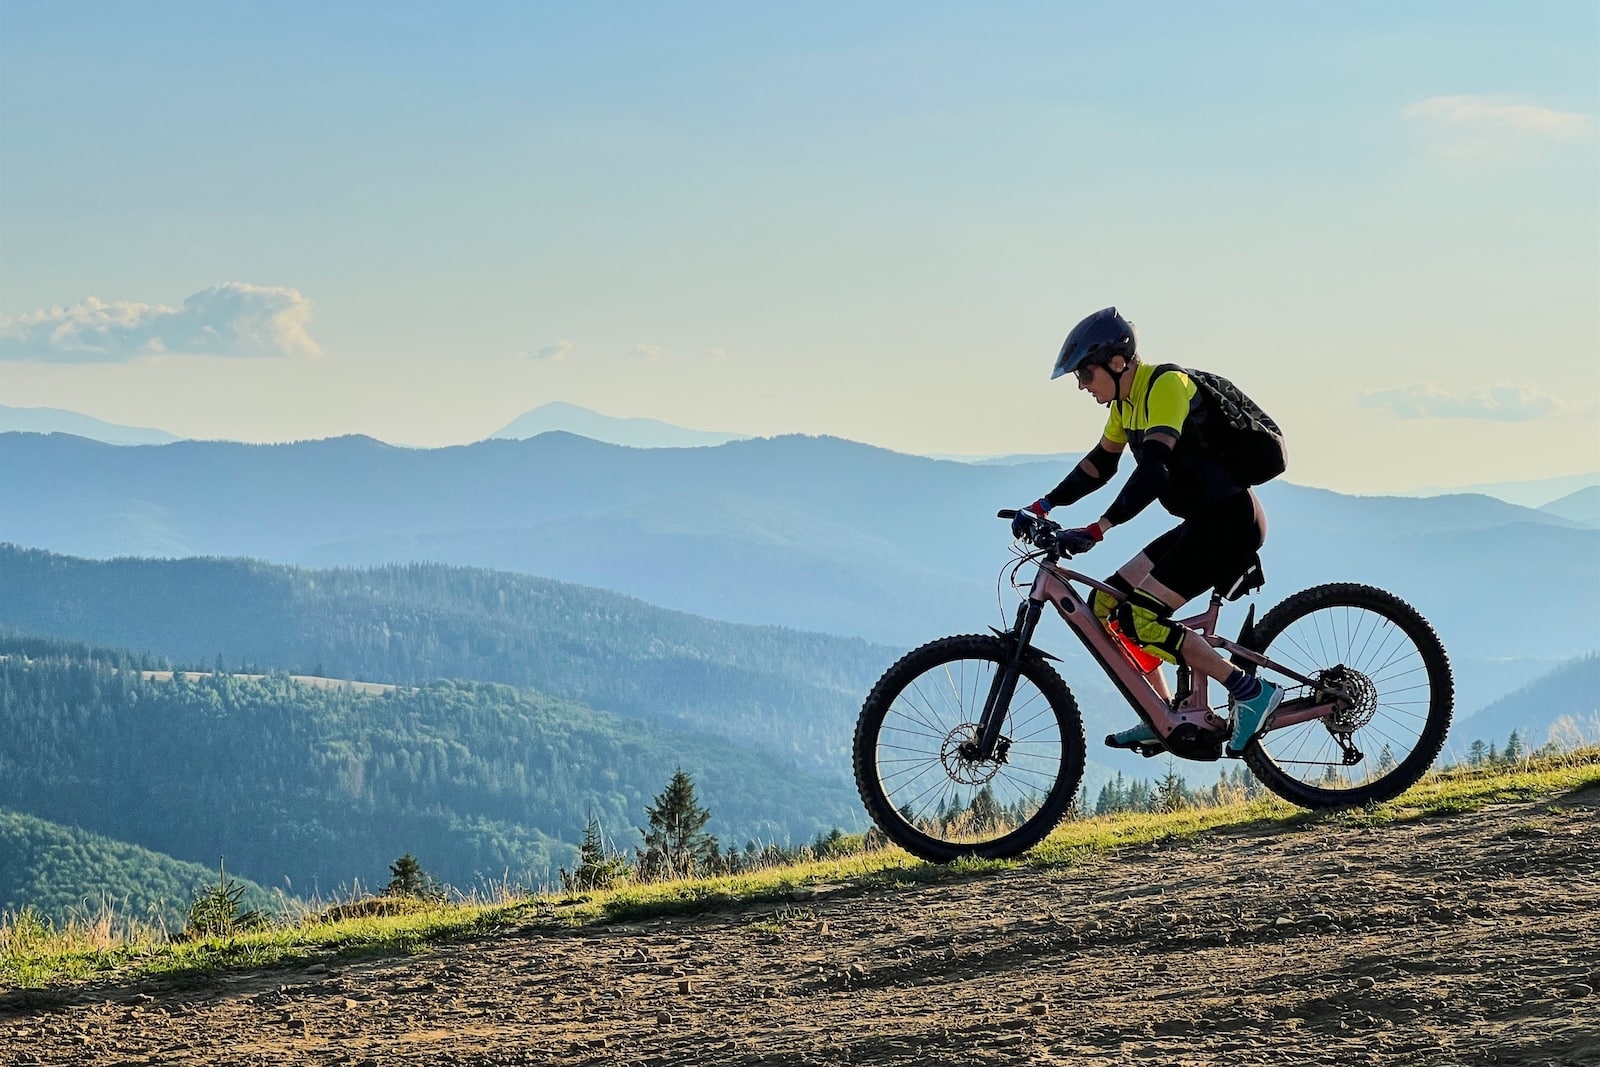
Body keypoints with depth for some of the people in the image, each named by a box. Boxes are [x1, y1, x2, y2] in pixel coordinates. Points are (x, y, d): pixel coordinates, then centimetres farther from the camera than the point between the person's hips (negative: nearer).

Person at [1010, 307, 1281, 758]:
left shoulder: (1165, 387, -18)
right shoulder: (1127, 399, 11)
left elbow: (1154, 470, -32)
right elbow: (1099, 465, 24)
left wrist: (1097, 529, -39)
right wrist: (1041, 507, 14)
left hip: (1231, 522, -10)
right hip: (1204, 523, 10)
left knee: (1142, 618, -17)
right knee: (1109, 602, 7)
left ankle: (1251, 692, -12)